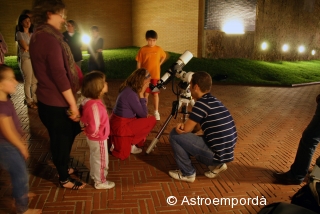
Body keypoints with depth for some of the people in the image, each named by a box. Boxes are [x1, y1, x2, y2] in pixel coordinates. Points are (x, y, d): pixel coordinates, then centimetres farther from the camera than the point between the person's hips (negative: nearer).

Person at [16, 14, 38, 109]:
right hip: (26, 59, -5)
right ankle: (29, 101, 6)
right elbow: (25, 47, -11)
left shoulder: (32, 34, 14)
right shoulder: (19, 33, -2)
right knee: (28, 81, -2)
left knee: (35, 81, 6)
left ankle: (35, 99, 15)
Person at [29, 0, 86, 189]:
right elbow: (59, 75, -26)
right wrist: (73, 104, -19)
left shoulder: (38, 37, 10)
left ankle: (64, 168, 41)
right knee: (62, 139, 6)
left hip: (49, 100, 9)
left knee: (65, 136, 23)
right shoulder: (50, 39, -23)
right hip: (56, 103, -9)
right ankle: (64, 179, 24)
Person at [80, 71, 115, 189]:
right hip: (98, 139, -9)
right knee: (101, 160, 12)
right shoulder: (94, 105, -35)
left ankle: (94, 174, 49)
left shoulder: (88, 100, -5)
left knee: (95, 158, 28)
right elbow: (94, 127, -31)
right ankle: (100, 182, 30)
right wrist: (94, 134, -12)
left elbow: (84, 117, 8)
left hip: (93, 138, 9)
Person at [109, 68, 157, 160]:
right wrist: (141, 94, -15)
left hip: (117, 123, 9)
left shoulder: (128, 89, 4)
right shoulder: (131, 93, -24)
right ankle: (131, 144, 4)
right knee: (151, 120, -4)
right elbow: (143, 114, -15)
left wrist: (145, 115, -2)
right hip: (120, 126, -9)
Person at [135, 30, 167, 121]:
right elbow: (139, 62, -2)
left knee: (155, 94, 7)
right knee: (146, 94, 7)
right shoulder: (142, 50, -7)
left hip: (155, 75, 1)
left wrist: (159, 64, 4)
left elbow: (164, 56, 17)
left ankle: (156, 112, 15)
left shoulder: (158, 49, -2)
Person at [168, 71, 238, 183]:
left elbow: (186, 129, -11)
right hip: (225, 152, 9)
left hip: (216, 153, -9)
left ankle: (187, 173, 7)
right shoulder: (214, 101, 12)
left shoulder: (202, 103, -16)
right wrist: (182, 125, -3)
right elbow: (196, 127, 17)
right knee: (188, 137, 27)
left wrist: (180, 127, 12)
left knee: (175, 135, -4)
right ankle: (216, 165, 18)